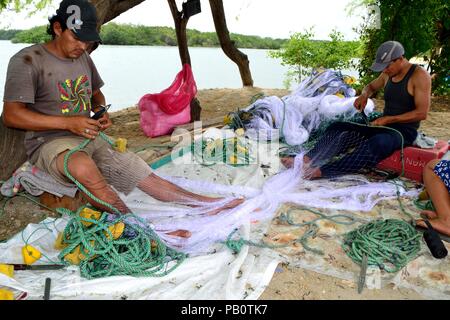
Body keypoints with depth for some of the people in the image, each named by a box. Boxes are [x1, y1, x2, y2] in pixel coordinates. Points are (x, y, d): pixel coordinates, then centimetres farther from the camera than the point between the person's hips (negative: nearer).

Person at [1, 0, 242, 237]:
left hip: (90, 138, 6)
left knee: (145, 175, -6)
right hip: (49, 142, -6)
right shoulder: (28, 60, -9)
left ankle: (211, 205, -7)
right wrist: (69, 122, -21)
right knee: (83, 166, -41)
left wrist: (101, 111, 3)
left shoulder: (83, 58, 12)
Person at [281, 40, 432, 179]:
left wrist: (389, 119, -20)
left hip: (405, 131, -7)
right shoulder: (388, 74, 9)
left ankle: (322, 171, -49)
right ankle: (306, 160, -29)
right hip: (383, 127, 8)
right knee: (338, 128, -10)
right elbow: (371, 86, 30)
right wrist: (364, 95, 6)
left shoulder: (419, 75, -12)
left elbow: (422, 113, -16)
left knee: (376, 144, -41)